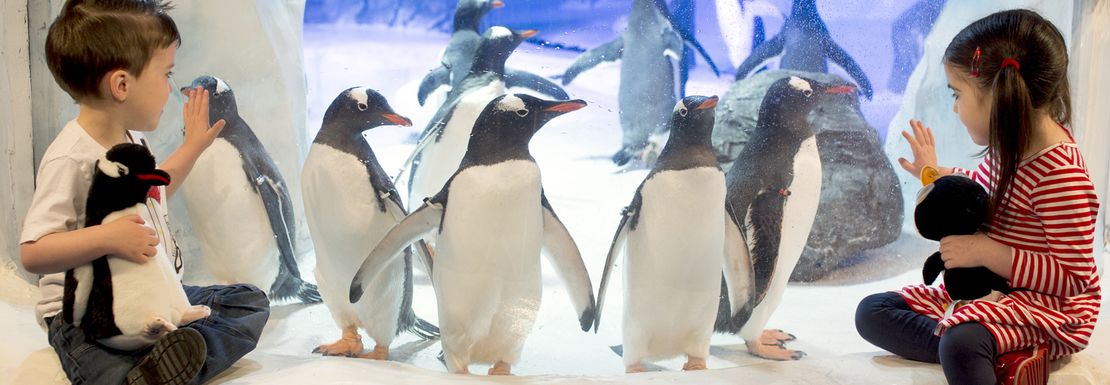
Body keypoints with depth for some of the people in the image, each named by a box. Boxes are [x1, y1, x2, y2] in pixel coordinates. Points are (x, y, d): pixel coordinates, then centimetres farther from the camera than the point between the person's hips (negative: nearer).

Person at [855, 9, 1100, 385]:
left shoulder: (1060, 174, -25)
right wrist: (935, 173, 23)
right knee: (871, 312, -1)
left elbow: (1075, 277, -24)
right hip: (982, 288, 11)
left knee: (960, 344, -42)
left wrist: (986, 251, -26)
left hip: (1049, 306, -10)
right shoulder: (1010, 144, 1)